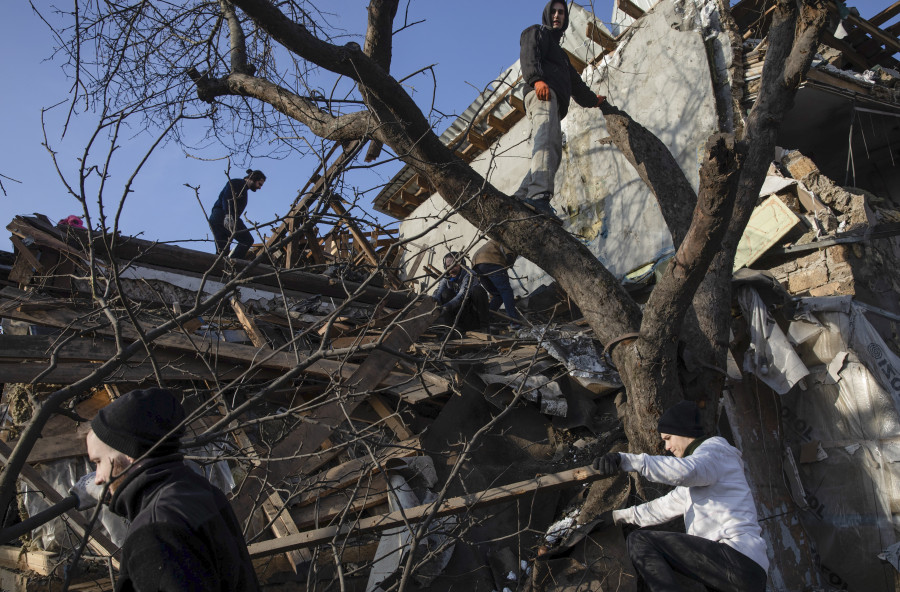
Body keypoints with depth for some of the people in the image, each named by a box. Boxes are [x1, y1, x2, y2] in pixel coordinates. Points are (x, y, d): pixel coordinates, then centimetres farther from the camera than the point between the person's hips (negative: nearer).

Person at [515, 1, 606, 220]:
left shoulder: (559, 51, 44)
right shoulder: (536, 33, 18)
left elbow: (574, 81, 53)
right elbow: (529, 57, -3)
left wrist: (592, 99, 63)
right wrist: (537, 79, -23)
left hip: (555, 101, 9)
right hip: (541, 93, -9)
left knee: (553, 152, -8)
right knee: (546, 140, -31)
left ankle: (522, 195, -17)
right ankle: (539, 194, -51)